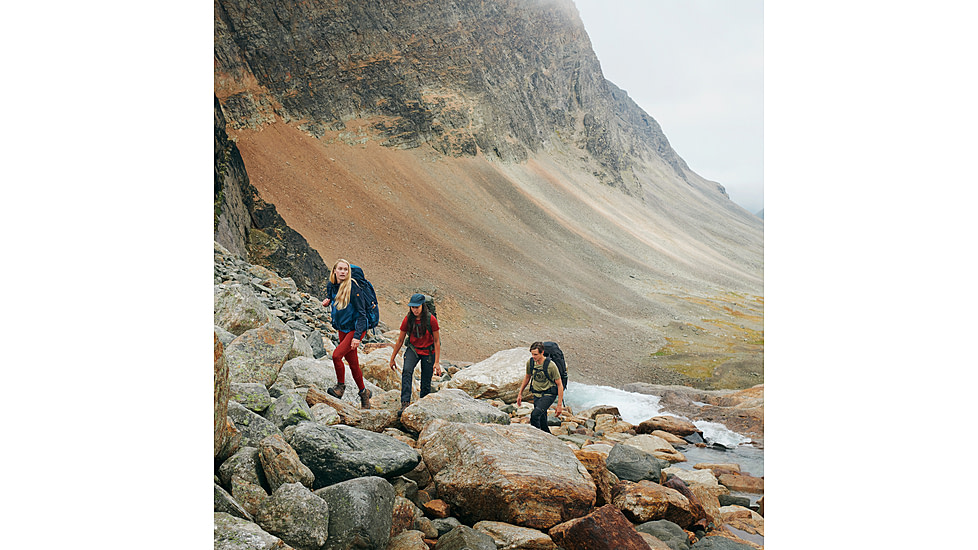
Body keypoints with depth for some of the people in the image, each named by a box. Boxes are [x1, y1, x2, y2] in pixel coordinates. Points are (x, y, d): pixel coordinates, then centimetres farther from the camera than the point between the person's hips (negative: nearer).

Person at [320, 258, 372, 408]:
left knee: (337, 355, -20)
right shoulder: (331, 286, 1)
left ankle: (341, 385, 2)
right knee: (353, 363, 10)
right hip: (342, 329, 7)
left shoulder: (352, 287, -18)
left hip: (355, 328, -6)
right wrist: (327, 301, 0)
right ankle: (363, 392, 25)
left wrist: (357, 336, -24)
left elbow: (361, 313, -18)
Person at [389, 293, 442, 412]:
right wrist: (392, 359, 3)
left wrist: (437, 362, -14)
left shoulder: (431, 320, -17)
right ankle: (405, 402, -32)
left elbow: (436, 341, -10)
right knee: (406, 371, -27)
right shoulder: (408, 319, -11)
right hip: (413, 349, 1)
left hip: (428, 351, -1)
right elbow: (400, 341, -1)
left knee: (426, 383, 1)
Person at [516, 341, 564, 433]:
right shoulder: (530, 362, -6)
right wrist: (520, 393, 17)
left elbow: (560, 385, -14)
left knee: (534, 415, -25)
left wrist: (559, 405, -14)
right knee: (542, 422, 11)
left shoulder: (550, 366, -21)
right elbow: (527, 377, 15)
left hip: (548, 395, -6)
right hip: (536, 395, 6)